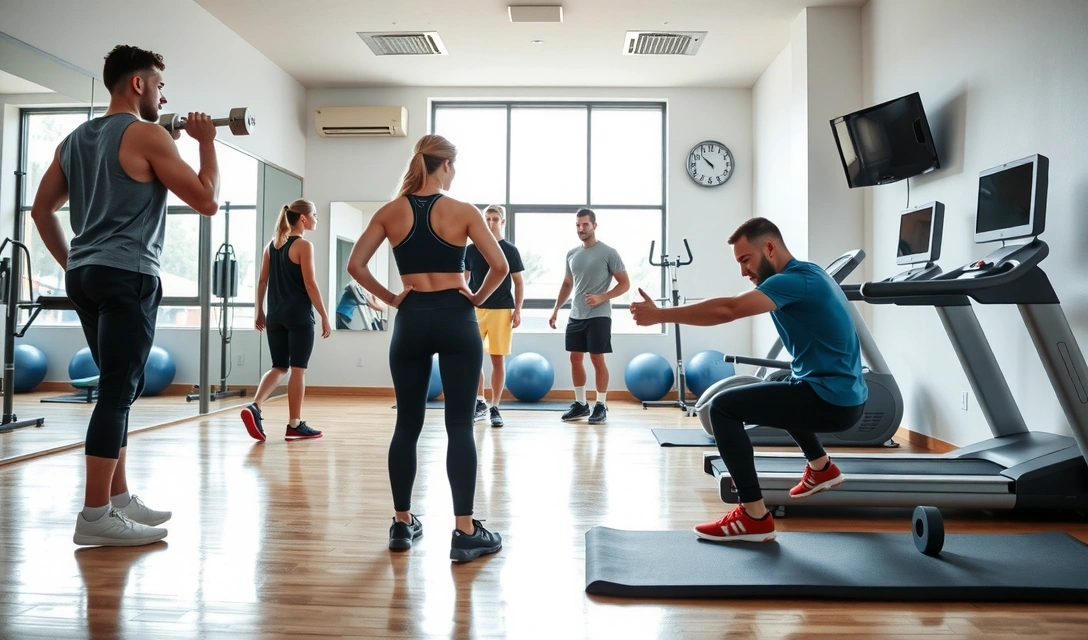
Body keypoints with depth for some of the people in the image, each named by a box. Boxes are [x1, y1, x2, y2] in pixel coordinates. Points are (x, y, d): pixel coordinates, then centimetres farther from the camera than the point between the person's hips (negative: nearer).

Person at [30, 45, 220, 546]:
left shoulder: (75, 139, 18)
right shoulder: (146, 134, -7)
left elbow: (41, 209, 19)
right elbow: (207, 201, -11)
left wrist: (70, 265, 21)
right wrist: (207, 142, 1)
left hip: (85, 275, 9)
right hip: (126, 276, -9)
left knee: (120, 390, 14)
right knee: (118, 393, -7)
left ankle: (119, 500, 20)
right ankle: (95, 518, -4)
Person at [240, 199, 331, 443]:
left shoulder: (271, 245, 12)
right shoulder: (304, 245, -8)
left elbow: (262, 281, 12)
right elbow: (310, 285, -12)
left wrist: (260, 312, 19)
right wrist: (325, 317, -9)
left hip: (275, 316, 6)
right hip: (299, 316, -6)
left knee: (279, 367, 13)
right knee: (298, 369, 1)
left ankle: (254, 406, -7)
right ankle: (295, 425, 6)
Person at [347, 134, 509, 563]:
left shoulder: (390, 212, 4)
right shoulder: (462, 211, -4)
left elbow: (355, 265, 1)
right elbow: (499, 266, -9)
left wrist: (390, 299, 7)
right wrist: (478, 298, 5)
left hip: (411, 322, 3)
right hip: (455, 319, -3)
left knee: (407, 424, 11)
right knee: (460, 426, -1)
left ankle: (402, 524, 21)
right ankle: (465, 533, 2)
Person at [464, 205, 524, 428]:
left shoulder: (510, 250, 3)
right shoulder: (472, 249, 7)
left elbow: (518, 283, 5)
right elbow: (463, 280, 12)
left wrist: (517, 310, -4)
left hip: (502, 310, -2)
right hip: (475, 309, 2)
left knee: (498, 360, 1)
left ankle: (495, 408, 10)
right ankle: (480, 402, 17)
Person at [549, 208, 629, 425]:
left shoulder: (608, 253, -7)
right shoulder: (571, 254, 11)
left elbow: (625, 283, -6)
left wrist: (602, 297, -18)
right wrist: (556, 309, 14)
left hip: (598, 316, -6)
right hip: (575, 316, 6)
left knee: (597, 359, -2)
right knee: (576, 358, 8)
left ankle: (601, 406, 8)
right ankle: (580, 404, 19)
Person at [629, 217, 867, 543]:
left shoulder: (795, 280, -19)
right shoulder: (804, 274, 13)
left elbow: (727, 310, -29)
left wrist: (659, 315, -25)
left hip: (832, 399, -10)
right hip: (841, 393, 10)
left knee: (723, 407, -14)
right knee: (778, 391, 37)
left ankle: (754, 518, -12)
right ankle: (821, 468, 38)